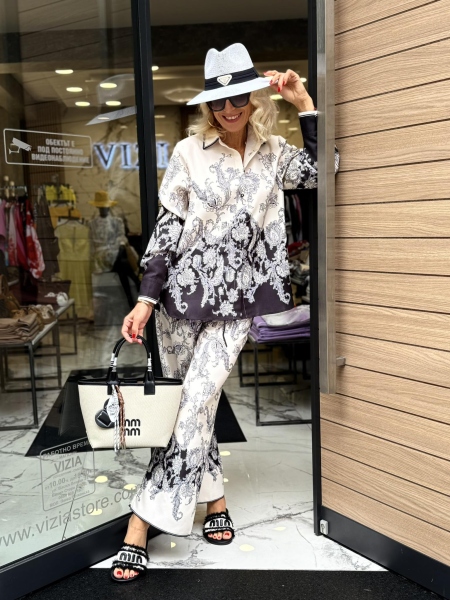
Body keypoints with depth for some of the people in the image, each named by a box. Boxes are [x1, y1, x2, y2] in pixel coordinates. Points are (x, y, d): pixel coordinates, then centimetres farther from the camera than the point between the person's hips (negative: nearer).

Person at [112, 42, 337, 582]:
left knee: (196, 401, -9)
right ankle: (214, 500, 30)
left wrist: (304, 103, -2)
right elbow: (167, 227, -3)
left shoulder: (273, 153, 9)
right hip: (184, 291, 0)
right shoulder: (190, 151, 0)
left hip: (237, 300, 0)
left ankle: (142, 522, 1)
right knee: (188, 401, 8)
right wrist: (145, 299, -9)